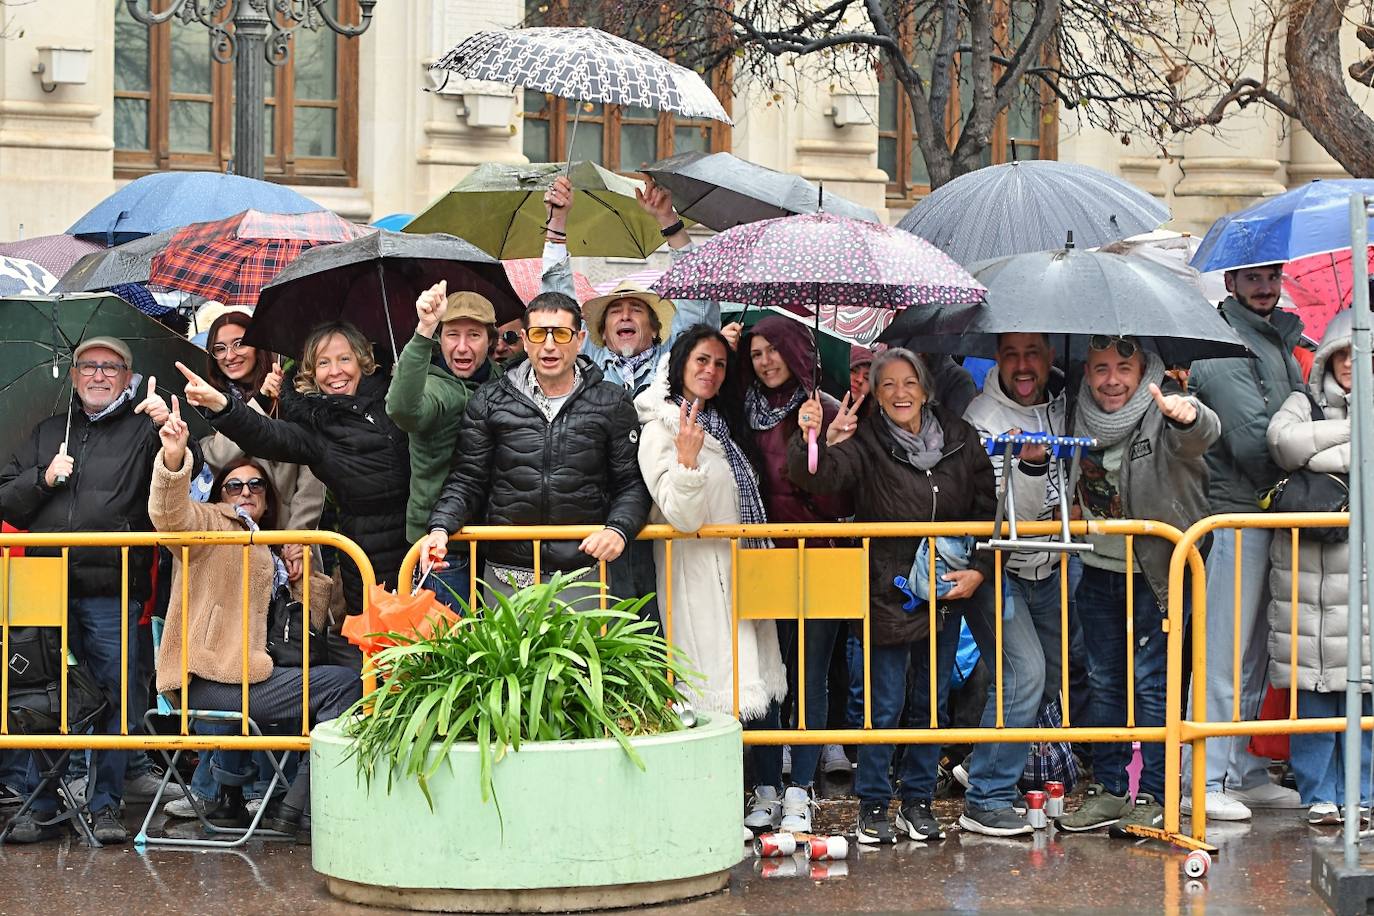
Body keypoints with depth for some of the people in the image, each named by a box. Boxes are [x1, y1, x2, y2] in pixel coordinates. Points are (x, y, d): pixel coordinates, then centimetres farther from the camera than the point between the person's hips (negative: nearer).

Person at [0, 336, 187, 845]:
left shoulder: (143, 429, 8)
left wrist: (168, 427, -30)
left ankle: (106, 804, 6)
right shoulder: (48, 433, 19)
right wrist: (43, 479, -4)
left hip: (113, 594, -3)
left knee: (114, 698, -2)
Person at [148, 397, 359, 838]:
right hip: (211, 680, -9)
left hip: (246, 675, 9)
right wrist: (173, 459, -40)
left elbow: (311, 623, 24)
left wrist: (302, 584, 5)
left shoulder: (269, 555, 27)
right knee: (344, 684, -13)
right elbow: (173, 515, -23)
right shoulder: (212, 526, 2)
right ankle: (290, 813, -10)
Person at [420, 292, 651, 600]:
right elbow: (467, 480, 7)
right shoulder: (490, 400, 6)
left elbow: (632, 484, 5)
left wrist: (619, 529, -14)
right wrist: (441, 527, -10)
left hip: (583, 575, 0)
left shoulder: (612, 403, 5)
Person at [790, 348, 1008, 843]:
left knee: (932, 701, 13)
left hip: (947, 589, 4)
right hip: (887, 593, -4)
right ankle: (873, 806, 12)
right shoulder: (866, 443, -9)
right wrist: (811, 442, -49)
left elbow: (987, 511, 7)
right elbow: (819, 475, -27)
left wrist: (979, 570, -5)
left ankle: (918, 801, 25)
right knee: (885, 704, -1)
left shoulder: (960, 439, 1)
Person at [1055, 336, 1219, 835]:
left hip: (1154, 572, -6)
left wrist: (1189, 416, -62)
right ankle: (1109, 789, 21)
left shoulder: (1162, 414, -16)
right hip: (1098, 569, 6)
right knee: (1103, 681, 12)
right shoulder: (1079, 416, 2)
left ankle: (1153, 796, 6)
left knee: (1151, 681, -2)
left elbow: (1203, 434, -40)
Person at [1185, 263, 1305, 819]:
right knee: (1225, 653, -6)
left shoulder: (1279, 341, 19)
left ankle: (1244, 773, 20)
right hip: (1234, 513, -9)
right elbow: (1253, 439, -18)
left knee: (1253, 654, 13)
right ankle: (1202, 781, -1)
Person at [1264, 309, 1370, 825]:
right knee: (1313, 687, -1)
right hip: (1309, 565, -1)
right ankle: (1319, 795, 9)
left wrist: (1324, 457, -10)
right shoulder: (1304, 404, 10)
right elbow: (1285, 442, -12)